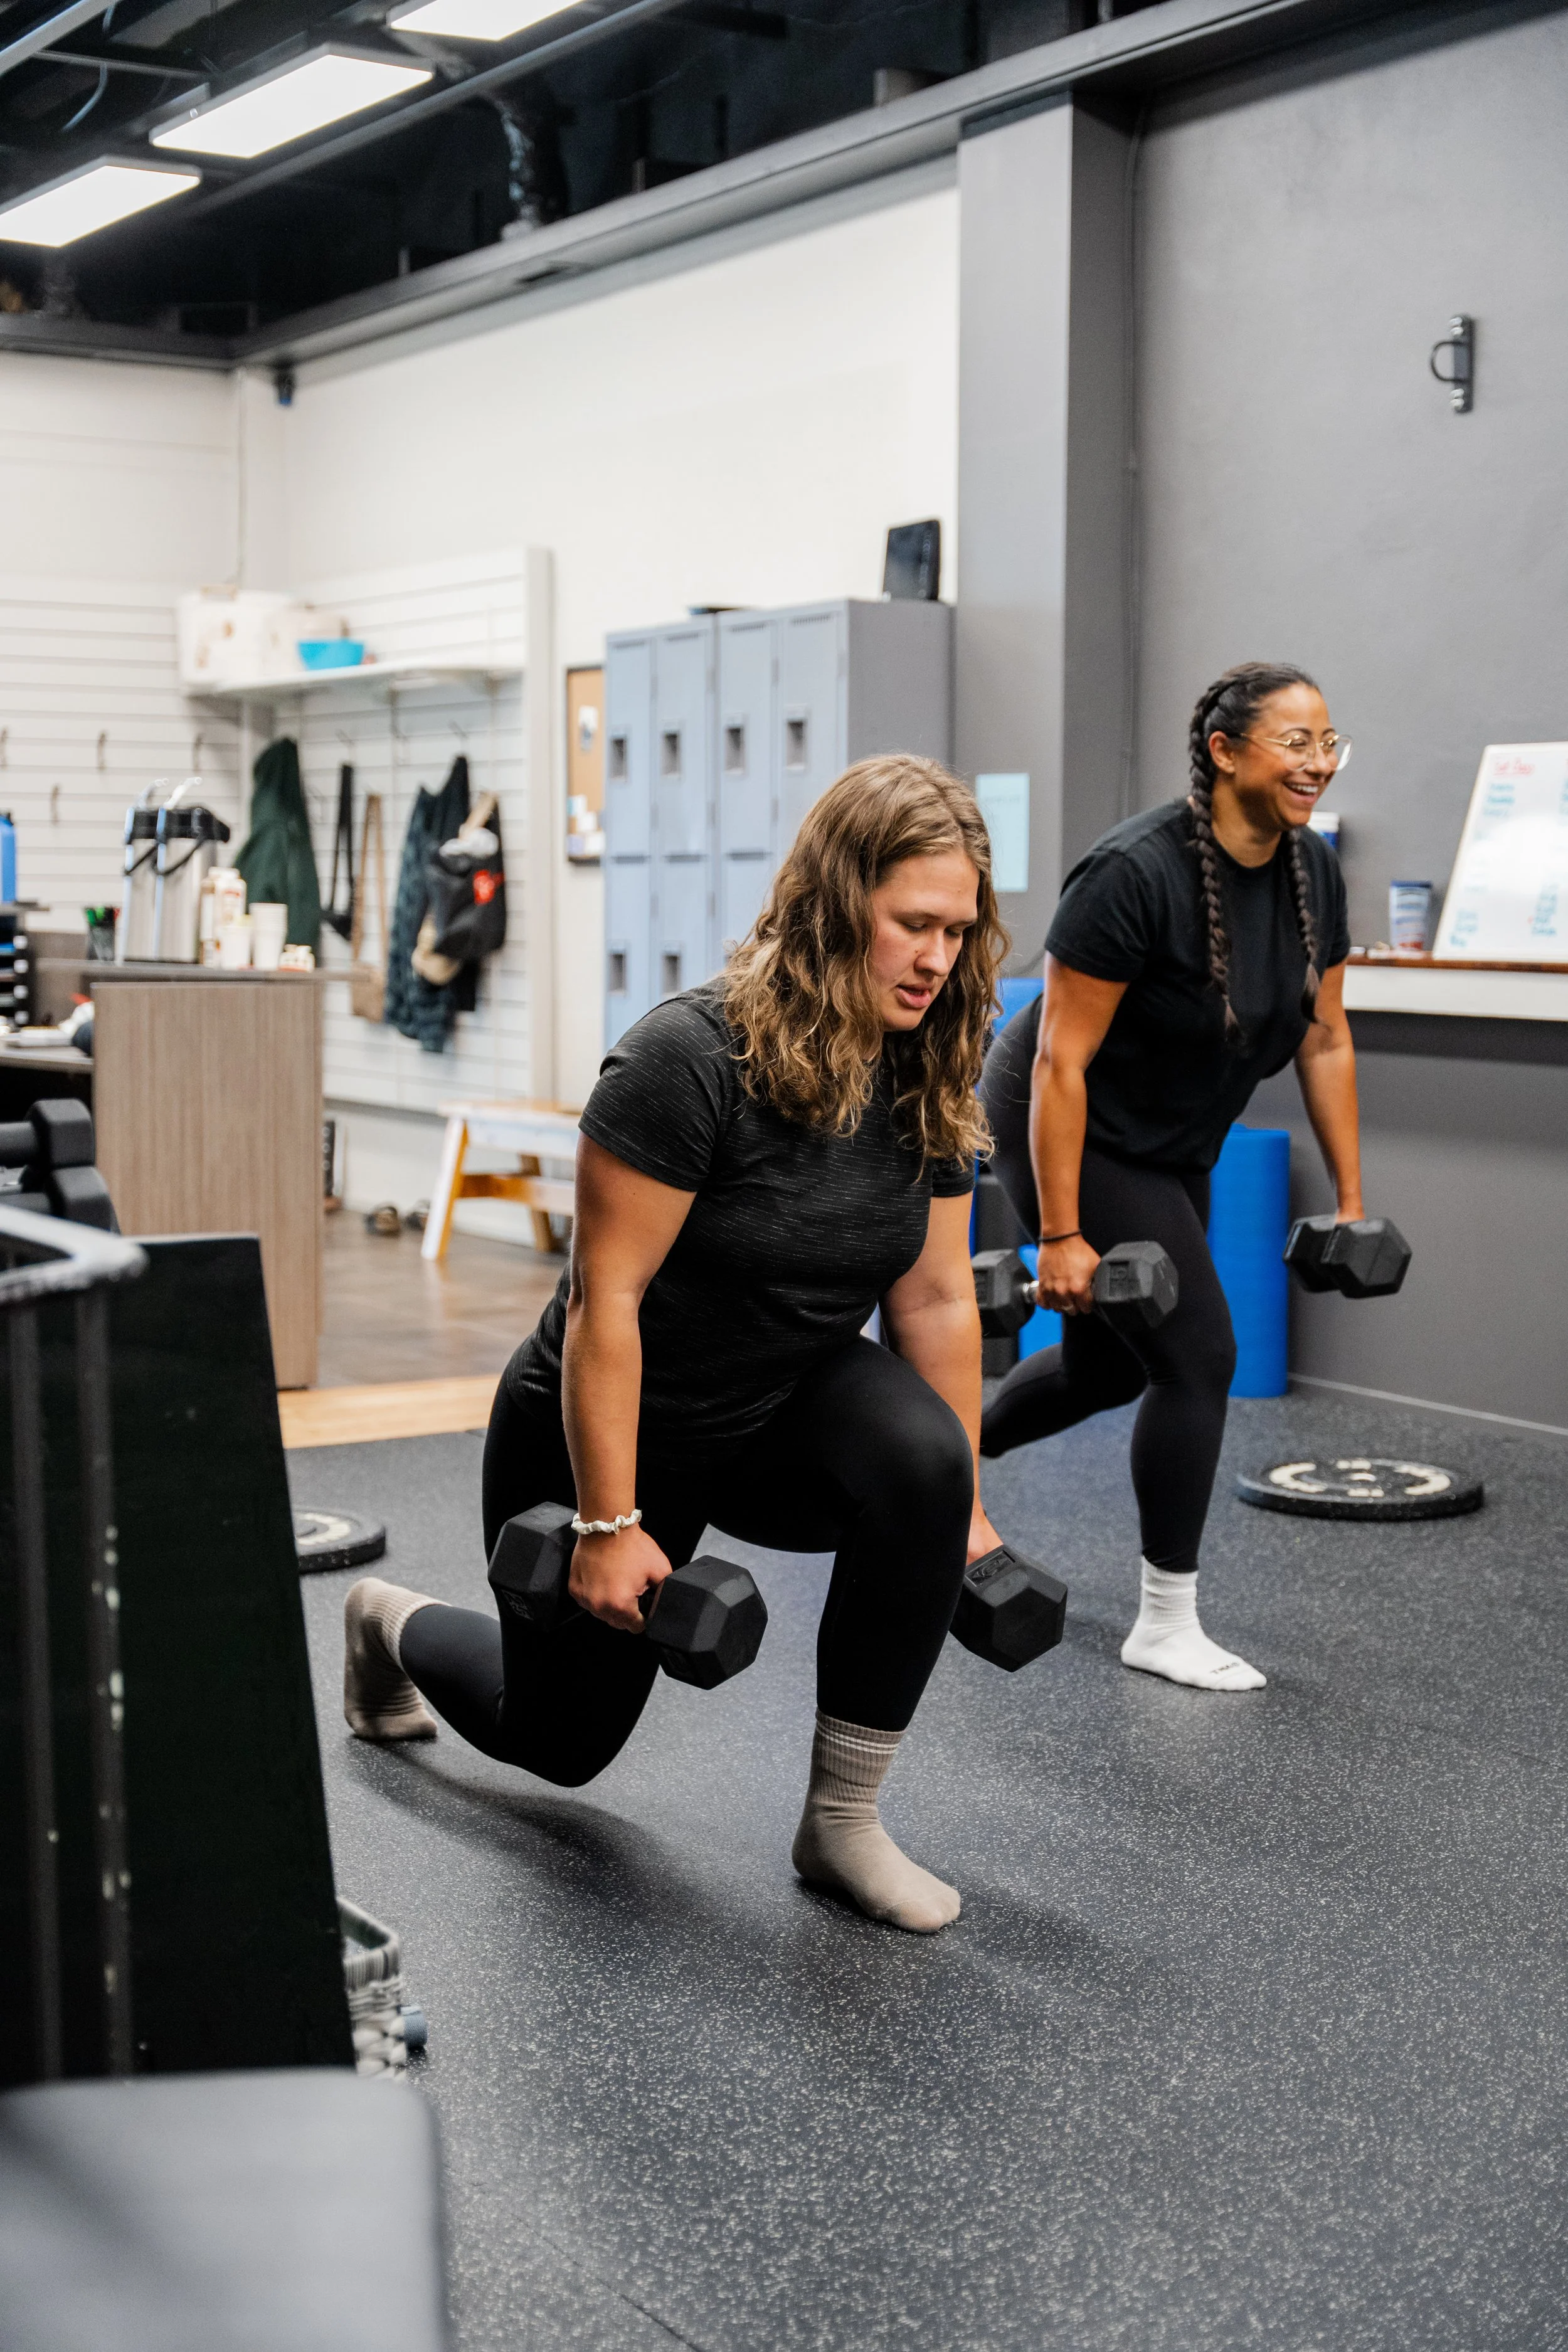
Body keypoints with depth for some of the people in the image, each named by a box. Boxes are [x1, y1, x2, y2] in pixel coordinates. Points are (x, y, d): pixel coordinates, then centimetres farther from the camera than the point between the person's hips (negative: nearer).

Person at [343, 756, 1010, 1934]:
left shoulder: (927, 1077, -10)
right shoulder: (693, 1058, -29)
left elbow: (936, 1297, -3)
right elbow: (606, 1300, -27)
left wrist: (966, 1510, -1)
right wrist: (608, 1525, -26)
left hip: (790, 1407, 5)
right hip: (616, 1429, -4)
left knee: (924, 1460, -30)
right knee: (565, 1737, 14)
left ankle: (843, 1819, -13)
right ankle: (393, 1625, 48)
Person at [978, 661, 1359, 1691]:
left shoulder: (1313, 873, -7)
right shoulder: (1136, 872, -29)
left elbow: (1326, 1041, 4)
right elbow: (1060, 1059, -26)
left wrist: (1351, 1202, 4)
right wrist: (1061, 1236, -26)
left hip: (1172, 1143, 8)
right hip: (1070, 1133, -8)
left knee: (1111, 1362, 19)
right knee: (1199, 1355, -12)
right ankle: (1165, 1626, 3)